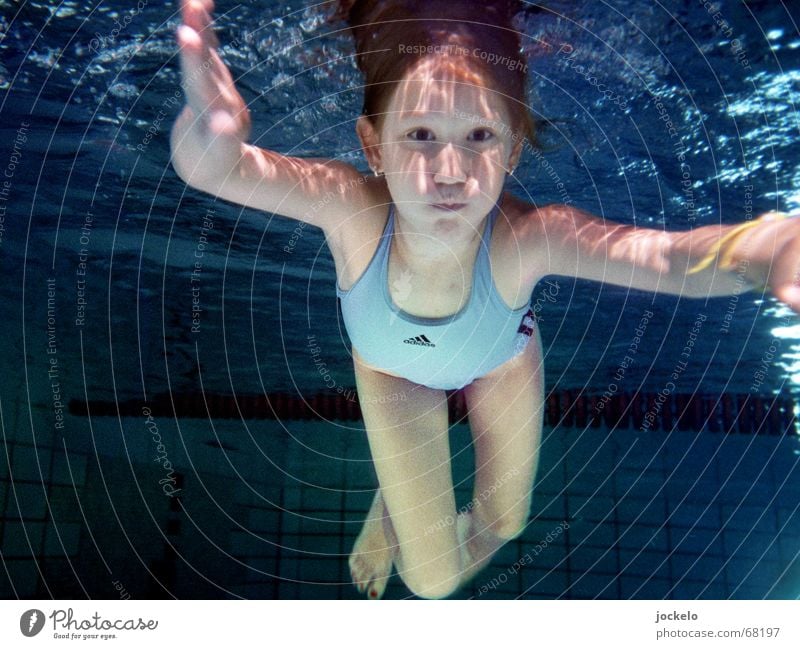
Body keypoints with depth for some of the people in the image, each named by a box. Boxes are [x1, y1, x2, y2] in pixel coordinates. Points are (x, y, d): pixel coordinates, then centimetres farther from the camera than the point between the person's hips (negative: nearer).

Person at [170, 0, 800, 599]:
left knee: (505, 521, 22)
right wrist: (209, 131, -81)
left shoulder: (527, 237, -44)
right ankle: (393, 500, 37)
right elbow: (219, 167, -57)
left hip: (503, 360, 1)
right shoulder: (352, 209, -43)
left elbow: (671, 255, -59)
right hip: (394, 368, 0)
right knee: (432, 579, 4)